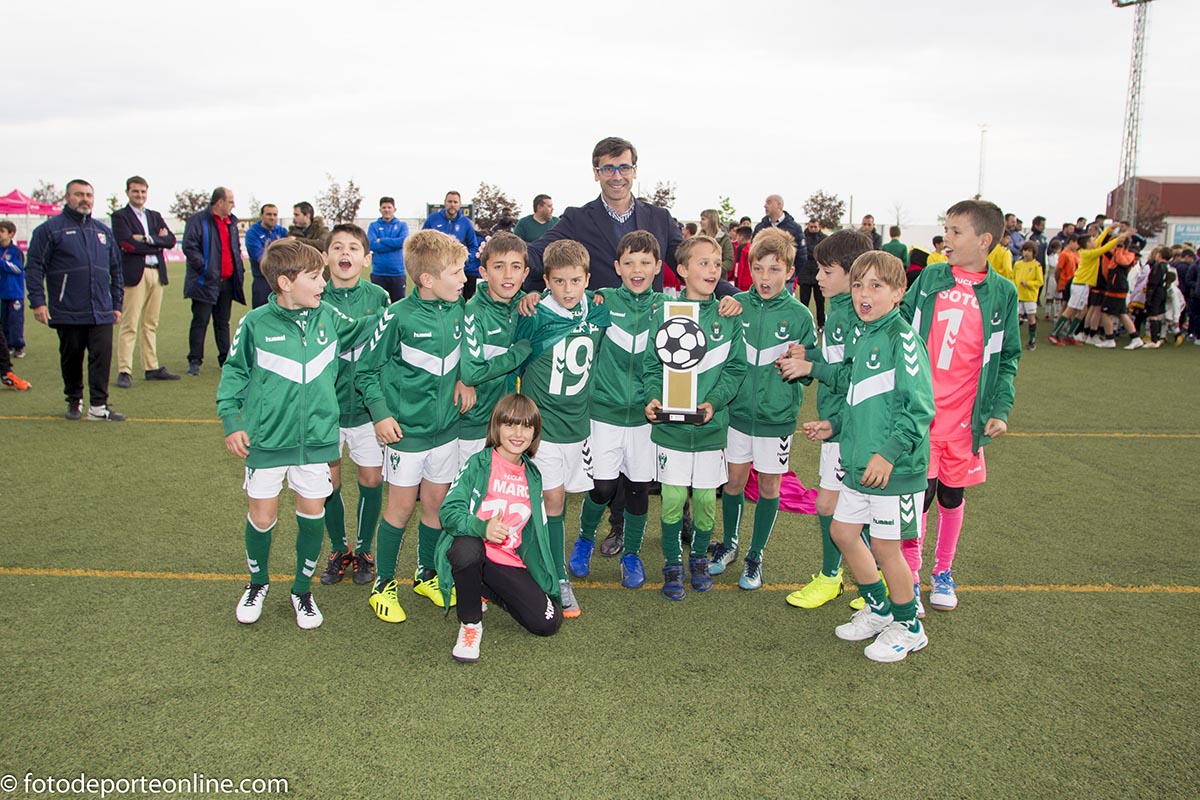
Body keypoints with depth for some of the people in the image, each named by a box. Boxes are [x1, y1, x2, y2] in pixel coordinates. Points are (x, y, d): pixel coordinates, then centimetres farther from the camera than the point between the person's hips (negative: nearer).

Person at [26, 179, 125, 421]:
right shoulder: (50, 229, 1)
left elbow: (116, 270, 20)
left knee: (102, 356, -6)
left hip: (101, 312, 3)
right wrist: (37, 301, -9)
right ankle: (74, 401, 23)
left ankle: (98, 406, -4)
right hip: (67, 312, -3)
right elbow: (34, 267, -2)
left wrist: (117, 303, 16)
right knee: (71, 358, 8)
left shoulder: (103, 231, 15)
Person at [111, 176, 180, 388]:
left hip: (157, 273, 6)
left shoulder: (155, 216, 19)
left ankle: (152, 368, 15)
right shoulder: (120, 216, 2)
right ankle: (124, 371, -5)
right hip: (134, 273, -6)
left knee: (151, 324, 10)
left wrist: (148, 239, -10)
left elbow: (171, 240, 4)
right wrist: (157, 244, -6)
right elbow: (128, 244, -12)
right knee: (129, 325, -7)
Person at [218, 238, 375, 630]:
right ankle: (258, 582, 35)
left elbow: (363, 331, 19)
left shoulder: (329, 317, 1)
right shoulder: (256, 323, -8)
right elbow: (234, 371, 2)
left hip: (316, 437, 3)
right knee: (262, 517, 7)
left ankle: (302, 589, 30)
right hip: (266, 439, -2)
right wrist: (231, 421, -3)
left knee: (312, 514, 9)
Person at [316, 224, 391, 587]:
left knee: (371, 479, 6)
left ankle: (363, 550, 27)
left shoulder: (378, 297, -3)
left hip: (366, 404, 0)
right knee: (328, 482, 9)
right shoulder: (316, 299, -5)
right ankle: (339, 550, 30)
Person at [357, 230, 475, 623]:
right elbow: (367, 370, -8)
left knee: (436, 503, 14)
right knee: (402, 505, 6)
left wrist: (464, 381, -1)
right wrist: (381, 414, -16)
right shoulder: (399, 316, -16)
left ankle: (426, 575, 34)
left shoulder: (456, 308, -1)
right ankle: (383, 583, 23)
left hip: (446, 425, 5)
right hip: (407, 428, -5)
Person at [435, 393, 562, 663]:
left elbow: (537, 531, 19)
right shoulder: (478, 464, -6)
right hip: (471, 551, -5)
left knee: (548, 623, -10)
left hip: (510, 563, 5)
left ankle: (487, 591, 17)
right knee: (468, 548, -40)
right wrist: (482, 527, -35)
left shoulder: (532, 475, 10)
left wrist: (551, 580, 15)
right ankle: (470, 623, -13)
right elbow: (449, 511, -16)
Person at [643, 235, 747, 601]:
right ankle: (673, 564, 23)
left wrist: (713, 401, -14)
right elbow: (652, 364, 0)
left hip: (711, 425, 2)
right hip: (670, 424, -1)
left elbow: (735, 368, 0)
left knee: (706, 498, 10)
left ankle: (699, 558, 33)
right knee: (673, 498, 3)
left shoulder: (728, 317, 2)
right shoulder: (665, 313, -2)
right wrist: (654, 397, -17)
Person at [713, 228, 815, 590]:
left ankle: (755, 556, 27)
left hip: (777, 415, -1)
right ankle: (729, 544, 35)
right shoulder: (736, 304, -2)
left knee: (769, 485, 10)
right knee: (734, 480, 12)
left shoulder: (799, 315, -5)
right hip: (738, 409, 1)